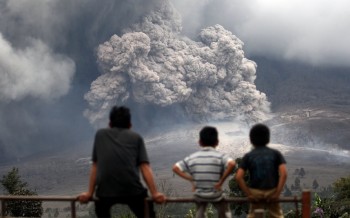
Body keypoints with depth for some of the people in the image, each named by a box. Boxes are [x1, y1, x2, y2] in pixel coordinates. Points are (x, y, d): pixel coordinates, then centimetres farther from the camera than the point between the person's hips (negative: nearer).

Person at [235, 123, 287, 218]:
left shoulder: (248, 156, -1)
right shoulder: (275, 153, -1)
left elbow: (238, 177, -13)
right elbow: (283, 174, -14)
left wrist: (248, 194, -8)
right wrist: (277, 193, -11)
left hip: (255, 193, 0)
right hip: (272, 193, 0)